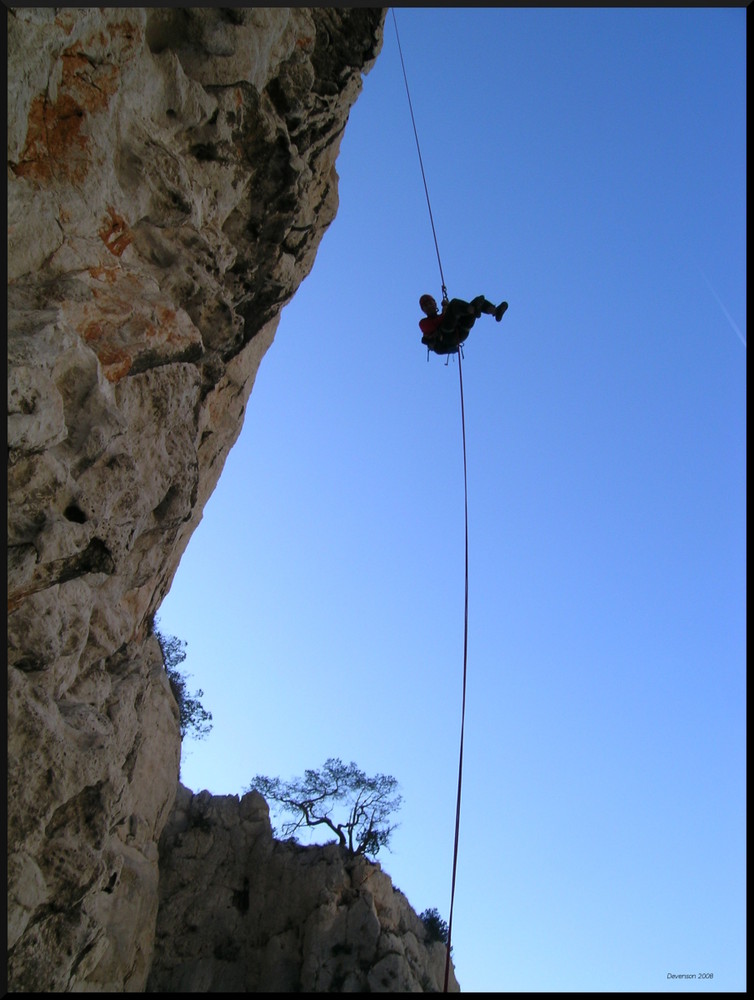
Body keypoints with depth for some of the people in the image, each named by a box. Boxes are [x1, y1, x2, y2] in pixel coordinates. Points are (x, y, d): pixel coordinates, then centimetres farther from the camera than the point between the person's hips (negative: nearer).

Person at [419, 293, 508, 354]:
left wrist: (448, 306, 11)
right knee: (454, 302, -20)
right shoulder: (423, 322, 26)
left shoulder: (442, 317, 42)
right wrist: (444, 313, 2)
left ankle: (495, 311, -33)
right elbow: (431, 327, 0)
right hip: (444, 337, -6)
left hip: (460, 334, 6)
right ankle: (475, 310, -50)